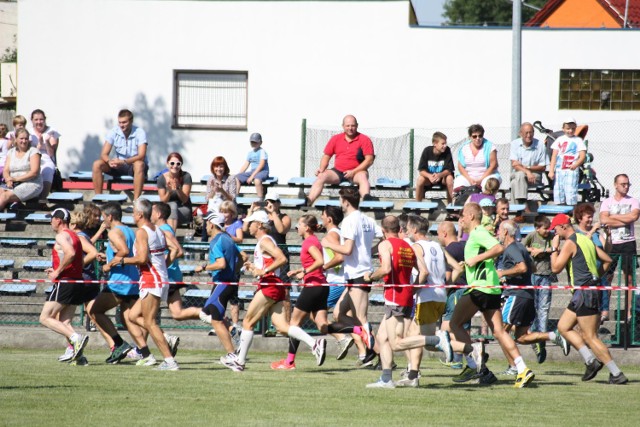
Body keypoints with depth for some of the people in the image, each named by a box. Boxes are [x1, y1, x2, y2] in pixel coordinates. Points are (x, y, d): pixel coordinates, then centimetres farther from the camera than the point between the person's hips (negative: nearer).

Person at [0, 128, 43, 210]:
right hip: (13, 185, 5)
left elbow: (34, 172, -10)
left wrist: (16, 179, -15)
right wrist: (8, 179, -14)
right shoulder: (11, 152, 16)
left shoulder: (33, 152, 0)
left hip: (31, 184, -5)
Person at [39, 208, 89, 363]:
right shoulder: (74, 236, 21)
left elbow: (70, 253, -26)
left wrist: (58, 271, -17)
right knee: (64, 323, 9)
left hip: (64, 283, -9)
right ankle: (77, 351, -9)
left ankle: (76, 338, -22)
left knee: (45, 318, -6)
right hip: (77, 283, 9)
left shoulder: (62, 235, -8)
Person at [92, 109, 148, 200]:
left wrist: (124, 161, -39)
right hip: (120, 166, 4)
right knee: (97, 164, -18)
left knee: (139, 165, -39)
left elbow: (141, 156, -25)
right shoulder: (113, 132, -6)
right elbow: (104, 154, -8)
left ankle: (136, 200, -42)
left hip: (134, 164, -4)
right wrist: (109, 161, -33)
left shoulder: (139, 133, -15)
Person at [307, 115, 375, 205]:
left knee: (363, 177, -37)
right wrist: (321, 168, -5)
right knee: (321, 177, -21)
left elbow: (369, 160, -7)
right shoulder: (335, 139, 11)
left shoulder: (364, 140, -1)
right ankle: (308, 201, -35)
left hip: (356, 172, -3)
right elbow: (326, 156, 16)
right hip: (338, 172, 3)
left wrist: (353, 172, -17)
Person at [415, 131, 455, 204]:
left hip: (442, 177, 0)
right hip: (428, 175, 0)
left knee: (449, 178, -32)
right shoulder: (427, 151, -14)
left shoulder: (447, 151, -14)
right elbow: (421, 170, -15)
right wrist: (429, 176, -37)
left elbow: (449, 170, -17)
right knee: (420, 179, -30)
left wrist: (440, 175, -38)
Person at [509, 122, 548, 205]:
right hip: (517, 174, 1)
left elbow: (543, 167, 0)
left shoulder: (540, 145, -1)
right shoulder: (515, 144, 2)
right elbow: (514, 164, -7)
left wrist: (527, 167, -15)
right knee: (520, 175, -36)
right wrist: (527, 172, -26)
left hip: (535, 175, -1)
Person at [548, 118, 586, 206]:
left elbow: (582, 156, -2)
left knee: (570, 192, -13)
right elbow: (554, 156, 10)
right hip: (559, 171, 4)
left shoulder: (578, 140, 6)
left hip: (571, 171, -4)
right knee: (558, 193, 2)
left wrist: (576, 165, -22)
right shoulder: (560, 140, 13)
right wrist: (551, 171, 0)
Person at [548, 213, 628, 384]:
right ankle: (591, 360, 7)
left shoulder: (570, 243, -11)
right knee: (563, 327, 15)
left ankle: (617, 374, -9)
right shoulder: (586, 240, 16)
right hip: (592, 290, 10)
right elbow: (607, 260, 19)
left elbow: (556, 268, -11)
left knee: (590, 337, -8)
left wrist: (555, 248, -1)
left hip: (584, 292, -10)